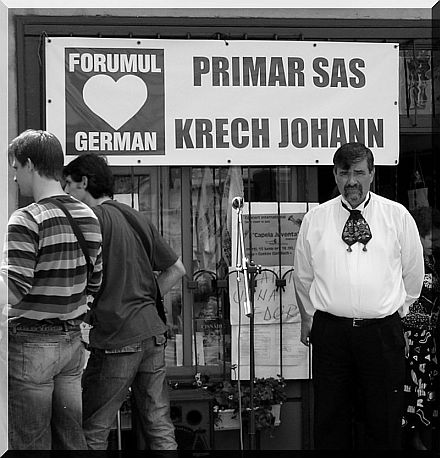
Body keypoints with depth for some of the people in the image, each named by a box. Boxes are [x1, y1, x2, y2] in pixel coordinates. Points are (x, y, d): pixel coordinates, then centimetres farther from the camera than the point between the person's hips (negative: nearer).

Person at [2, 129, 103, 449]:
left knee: (30, 442, 4)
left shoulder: (27, 220, -15)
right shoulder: (89, 217, 6)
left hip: (31, 343, -7)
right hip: (72, 340, 7)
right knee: (72, 438, 15)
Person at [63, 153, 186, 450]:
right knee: (160, 427, 11)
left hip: (116, 339, -7)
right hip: (153, 332, 7)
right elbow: (176, 269, 16)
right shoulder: (138, 218, 12)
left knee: (92, 432, 5)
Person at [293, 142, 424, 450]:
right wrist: (309, 318, 17)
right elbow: (303, 276, 15)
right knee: (331, 421, 6)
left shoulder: (398, 216, 4)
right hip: (329, 330, 1)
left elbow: (413, 273, 13)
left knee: (384, 423, 5)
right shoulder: (315, 219, 6)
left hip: (382, 331, 0)